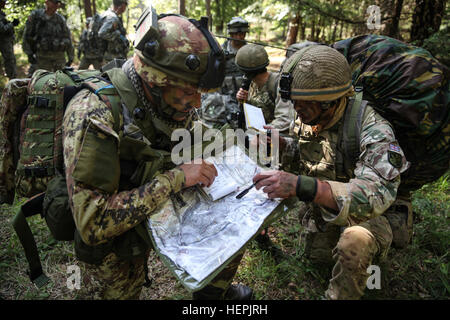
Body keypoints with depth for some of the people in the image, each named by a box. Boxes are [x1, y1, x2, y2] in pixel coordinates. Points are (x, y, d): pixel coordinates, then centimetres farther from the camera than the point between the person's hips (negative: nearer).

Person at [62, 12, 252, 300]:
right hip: (112, 238, -5)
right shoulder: (93, 117, -33)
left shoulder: (166, 102, -13)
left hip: (164, 209, 6)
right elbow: (94, 222, -36)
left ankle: (214, 291, 33)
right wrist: (174, 179, -36)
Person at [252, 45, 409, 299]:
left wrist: (301, 186, -57)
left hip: (368, 216, -6)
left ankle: (339, 295, -9)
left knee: (355, 241, -34)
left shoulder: (372, 130, -32)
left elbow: (376, 195, -45)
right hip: (324, 209, 6)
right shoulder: (310, 117, -11)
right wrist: (279, 144, -16)